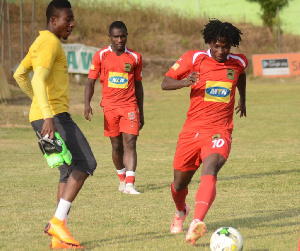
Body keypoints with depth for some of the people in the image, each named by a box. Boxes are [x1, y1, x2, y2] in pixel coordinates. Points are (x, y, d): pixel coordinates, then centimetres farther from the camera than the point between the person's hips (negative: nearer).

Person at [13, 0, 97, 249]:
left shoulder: (40, 42, 20)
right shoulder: (50, 43, -11)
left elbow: (19, 74, 31)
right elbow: (39, 79, -24)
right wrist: (47, 115, -32)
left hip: (50, 115, 10)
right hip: (54, 115, -10)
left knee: (71, 171, 8)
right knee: (85, 163, -12)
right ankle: (58, 221, -14)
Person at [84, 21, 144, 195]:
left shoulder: (135, 57, 6)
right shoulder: (101, 56, 3)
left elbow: (138, 85, 14)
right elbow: (91, 81, 5)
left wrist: (141, 113, 15)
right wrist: (87, 104, -11)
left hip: (130, 106, 0)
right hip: (110, 106, 0)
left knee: (130, 143, -13)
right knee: (117, 146, 7)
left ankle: (130, 184, -20)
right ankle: (122, 179, 28)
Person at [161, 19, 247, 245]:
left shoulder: (239, 62, 5)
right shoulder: (194, 58, -3)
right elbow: (165, 83, -3)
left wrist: (243, 99, 39)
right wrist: (184, 82, -23)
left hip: (220, 131, -1)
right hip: (192, 129, 1)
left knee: (209, 171, -29)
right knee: (180, 182, 11)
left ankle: (197, 223, -47)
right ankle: (181, 212, 47)